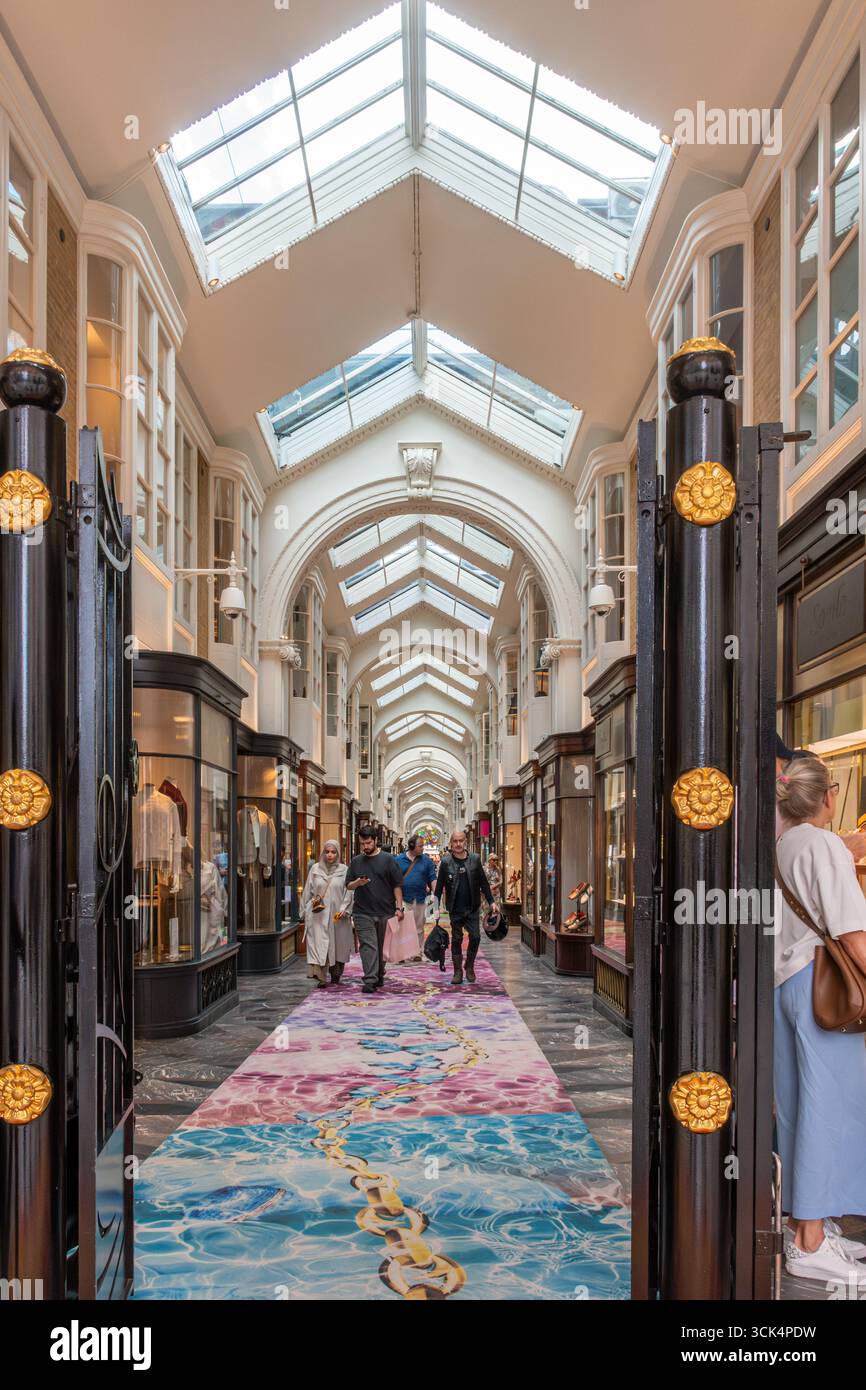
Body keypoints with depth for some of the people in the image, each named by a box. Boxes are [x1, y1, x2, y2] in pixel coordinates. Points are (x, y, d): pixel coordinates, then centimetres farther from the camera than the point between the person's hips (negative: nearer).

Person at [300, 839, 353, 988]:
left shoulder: (344, 870, 2)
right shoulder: (315, 869, 5)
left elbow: (348, 892, 0)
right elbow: (308, 891, 10)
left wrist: (344, 909, -12)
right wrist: (307, 910, 6)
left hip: (337, 915, 0)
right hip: (318, 915, 0)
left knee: (338, 945, 8)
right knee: (319, 944, -9)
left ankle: (336, 976, 25)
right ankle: (321, 977, -13)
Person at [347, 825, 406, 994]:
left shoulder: (388, 860, 2)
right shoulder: (356, 861, 10)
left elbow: (397, 885, 2)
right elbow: (348, 885, 13)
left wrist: (399, 907, -6)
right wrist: (357, 883, -10)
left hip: (385, 911, -1)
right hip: (363, 913, 1)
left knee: (383, 946, 9)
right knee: (368, 946, -8)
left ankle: (379, 976, 25)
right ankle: (370, 980, -11)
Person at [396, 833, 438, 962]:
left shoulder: (426, 860, 6)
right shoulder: (399, 859, 2)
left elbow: (433, 878, 5)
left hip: (420, 899, 1)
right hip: (403, 899, -1)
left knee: (419, 928, 6)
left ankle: (418, 953, 11)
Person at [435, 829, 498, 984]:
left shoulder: (475, 859, 1)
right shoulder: (446, 862, -3)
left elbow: (483, 883, 7)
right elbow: (439, 886, 0)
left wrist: (491, 902, 5)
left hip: (472, 908, 1)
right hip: (455, 909, -1)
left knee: (475, 937, -4)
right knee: (456, 940, 5)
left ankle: (469, 967, 16)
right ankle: (458, 971, 15)